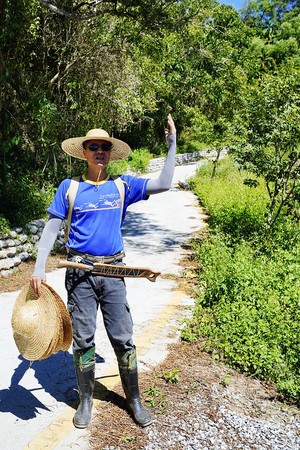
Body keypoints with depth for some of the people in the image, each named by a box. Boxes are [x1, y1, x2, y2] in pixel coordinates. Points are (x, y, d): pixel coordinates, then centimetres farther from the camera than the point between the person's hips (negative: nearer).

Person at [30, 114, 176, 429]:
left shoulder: (122, 186, 5)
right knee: (83, 339, 9)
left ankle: (134, 400, 25)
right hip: (80, 271, -1)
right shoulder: (69, 187, 2)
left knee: (123, 339, 6)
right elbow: (51, 228, 2)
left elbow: (164, 184, -1)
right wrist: (39, 268, -6)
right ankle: (86, 400, 29)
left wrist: (172, 143, -4)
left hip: (113, 272, 1)